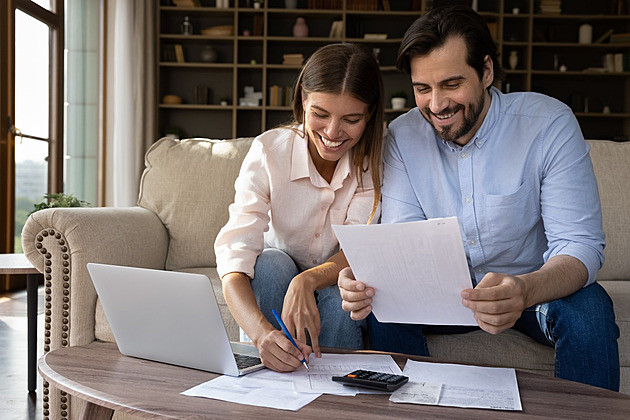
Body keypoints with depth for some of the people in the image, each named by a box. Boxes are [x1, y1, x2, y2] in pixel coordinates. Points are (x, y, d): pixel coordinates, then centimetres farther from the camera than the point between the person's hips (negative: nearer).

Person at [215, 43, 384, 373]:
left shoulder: (375, 159, -18)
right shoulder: (268, 151, -22)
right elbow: (234, 256, -33)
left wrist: (308, 281, -47)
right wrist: (261, 331, -52)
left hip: (336, 286, 1)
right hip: (275, 282, 0)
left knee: (341, 294, -32)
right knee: (271, 262, -32)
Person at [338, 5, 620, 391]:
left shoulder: (550, 124, -18)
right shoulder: (403, 136, -10)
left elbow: (581, 246, -24)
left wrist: (523, 291, -47)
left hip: (536, 287, -2)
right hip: (448, 290, 2)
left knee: (589, 307, -32)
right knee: (382, 303, -23)